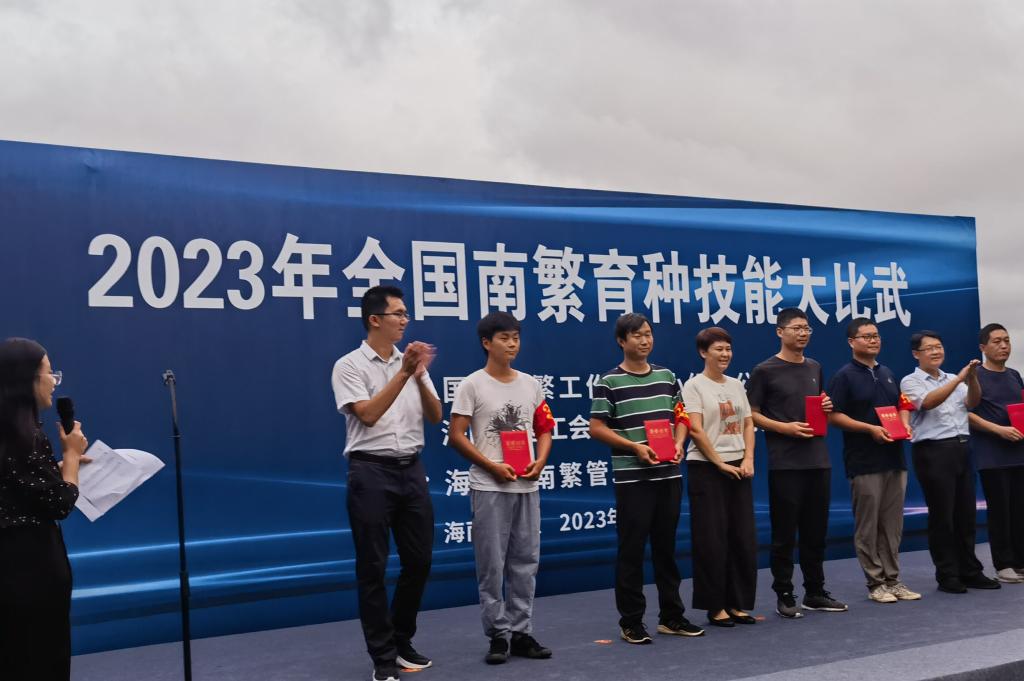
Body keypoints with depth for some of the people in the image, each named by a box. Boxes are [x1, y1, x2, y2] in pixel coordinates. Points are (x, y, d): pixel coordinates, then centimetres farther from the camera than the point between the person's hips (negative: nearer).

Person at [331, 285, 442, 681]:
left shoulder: (412, 362, 10)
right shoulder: (349, 366, -4)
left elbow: (435, 417, 5)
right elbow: (368, 414, -17)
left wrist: (419, 376, -11)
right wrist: (403, 372, -20)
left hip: (411, 470, 5)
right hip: (372, 472, -5)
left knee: (419, 560, 10)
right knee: (373, 567, 1)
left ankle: (402, 641, 27)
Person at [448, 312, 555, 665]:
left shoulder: (531, 384, 10)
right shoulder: (472, 385, -5)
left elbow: (544, 429, 16)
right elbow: (456, 436, -8)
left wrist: (540, 461, -4)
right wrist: (492, 466, -14)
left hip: (527, 486, 5)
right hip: (489, 487, -5)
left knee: (525, 563, 9)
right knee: (491, 564, -1)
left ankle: (522, 633, 17)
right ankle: (498, 635, 9)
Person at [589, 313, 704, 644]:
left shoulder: (667, 376, 11)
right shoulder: (609, 382, -5)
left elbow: (680, 417, 17)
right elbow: (596, 428, -7)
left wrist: (678, 443, -2)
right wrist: (635, 446, -16)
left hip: (669, 474, 5)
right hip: (632, 477, -5)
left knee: (666, 546, 12)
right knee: (632, 549, 0)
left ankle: (671, 616, 22)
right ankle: (631, 622, 10)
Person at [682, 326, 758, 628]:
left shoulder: (736, 385, 12)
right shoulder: (694, 386, -6)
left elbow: (748, 425, 12)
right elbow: (695, 430, -14)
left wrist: (748, 460, -2)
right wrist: (720, 463, -15)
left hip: (738, 468, 6)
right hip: (706, 468, -6)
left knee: (744, 538, 7)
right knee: (712, 540, -2)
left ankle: (738, 604, 17)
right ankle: (715, 607, 7)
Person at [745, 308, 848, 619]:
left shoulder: (814, 368, 14)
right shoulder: (765, 371, -4)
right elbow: (751, 414, -4)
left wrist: (827, 406, 3)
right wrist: (783, 427, -16)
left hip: (818, 459, 6)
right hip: (785, 462, -6)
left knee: (816, 530, 11)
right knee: (785, 532, 0)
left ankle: (815, 592, 21)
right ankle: (784, 596, 9)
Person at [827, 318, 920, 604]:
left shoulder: (887, 374, 16)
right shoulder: (845, 376, -5)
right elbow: (834, 415, -11)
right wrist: (870, 428, -18)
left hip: (894, 458, 6)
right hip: (864, 461, -6)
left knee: (893, 525, 9)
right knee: (867, 526, -1)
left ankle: (892, 579, 16)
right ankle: (875, 583, 7)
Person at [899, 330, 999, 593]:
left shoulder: (954, 379, 16)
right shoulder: (910, 381, -1)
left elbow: (972, 403, 1)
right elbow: (928, 402, -18)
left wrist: (972, 378, -16)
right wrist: (959, 378, -23)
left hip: (961, 449, 6)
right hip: (933, 451, -5)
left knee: (966, 513, 10)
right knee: (941, 515, -2)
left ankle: (970, 571, 19)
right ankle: (947, 576, 5)